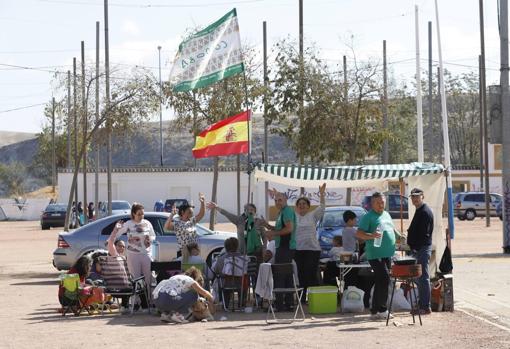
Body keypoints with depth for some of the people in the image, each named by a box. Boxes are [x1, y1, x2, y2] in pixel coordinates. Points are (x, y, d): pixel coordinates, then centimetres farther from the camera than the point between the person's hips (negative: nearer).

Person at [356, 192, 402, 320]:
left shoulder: (386, 215, 18)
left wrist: (400, 236, 14)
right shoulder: (368, 217, -7)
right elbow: (358, 233, -13)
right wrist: (371, 236, -28)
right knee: (384, 279, -16)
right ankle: (380, 310, -11)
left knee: (381, 282, 11)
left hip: (387, 254, 8)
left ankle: (376, 310, 17)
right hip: (375, 254, -8)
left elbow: (392, 229, 31)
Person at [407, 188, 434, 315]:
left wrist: (416, 248, -19)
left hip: (423, 249, -10)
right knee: (420, 278, 13)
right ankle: (422, 305, 18)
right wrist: (412, 246, 15)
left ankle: (425, 307, -7)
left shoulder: (425, 212, -13)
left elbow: (424, 234, -20)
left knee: (423, 278, -8)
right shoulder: (419, 211, 18)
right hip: (418, 249, 10)